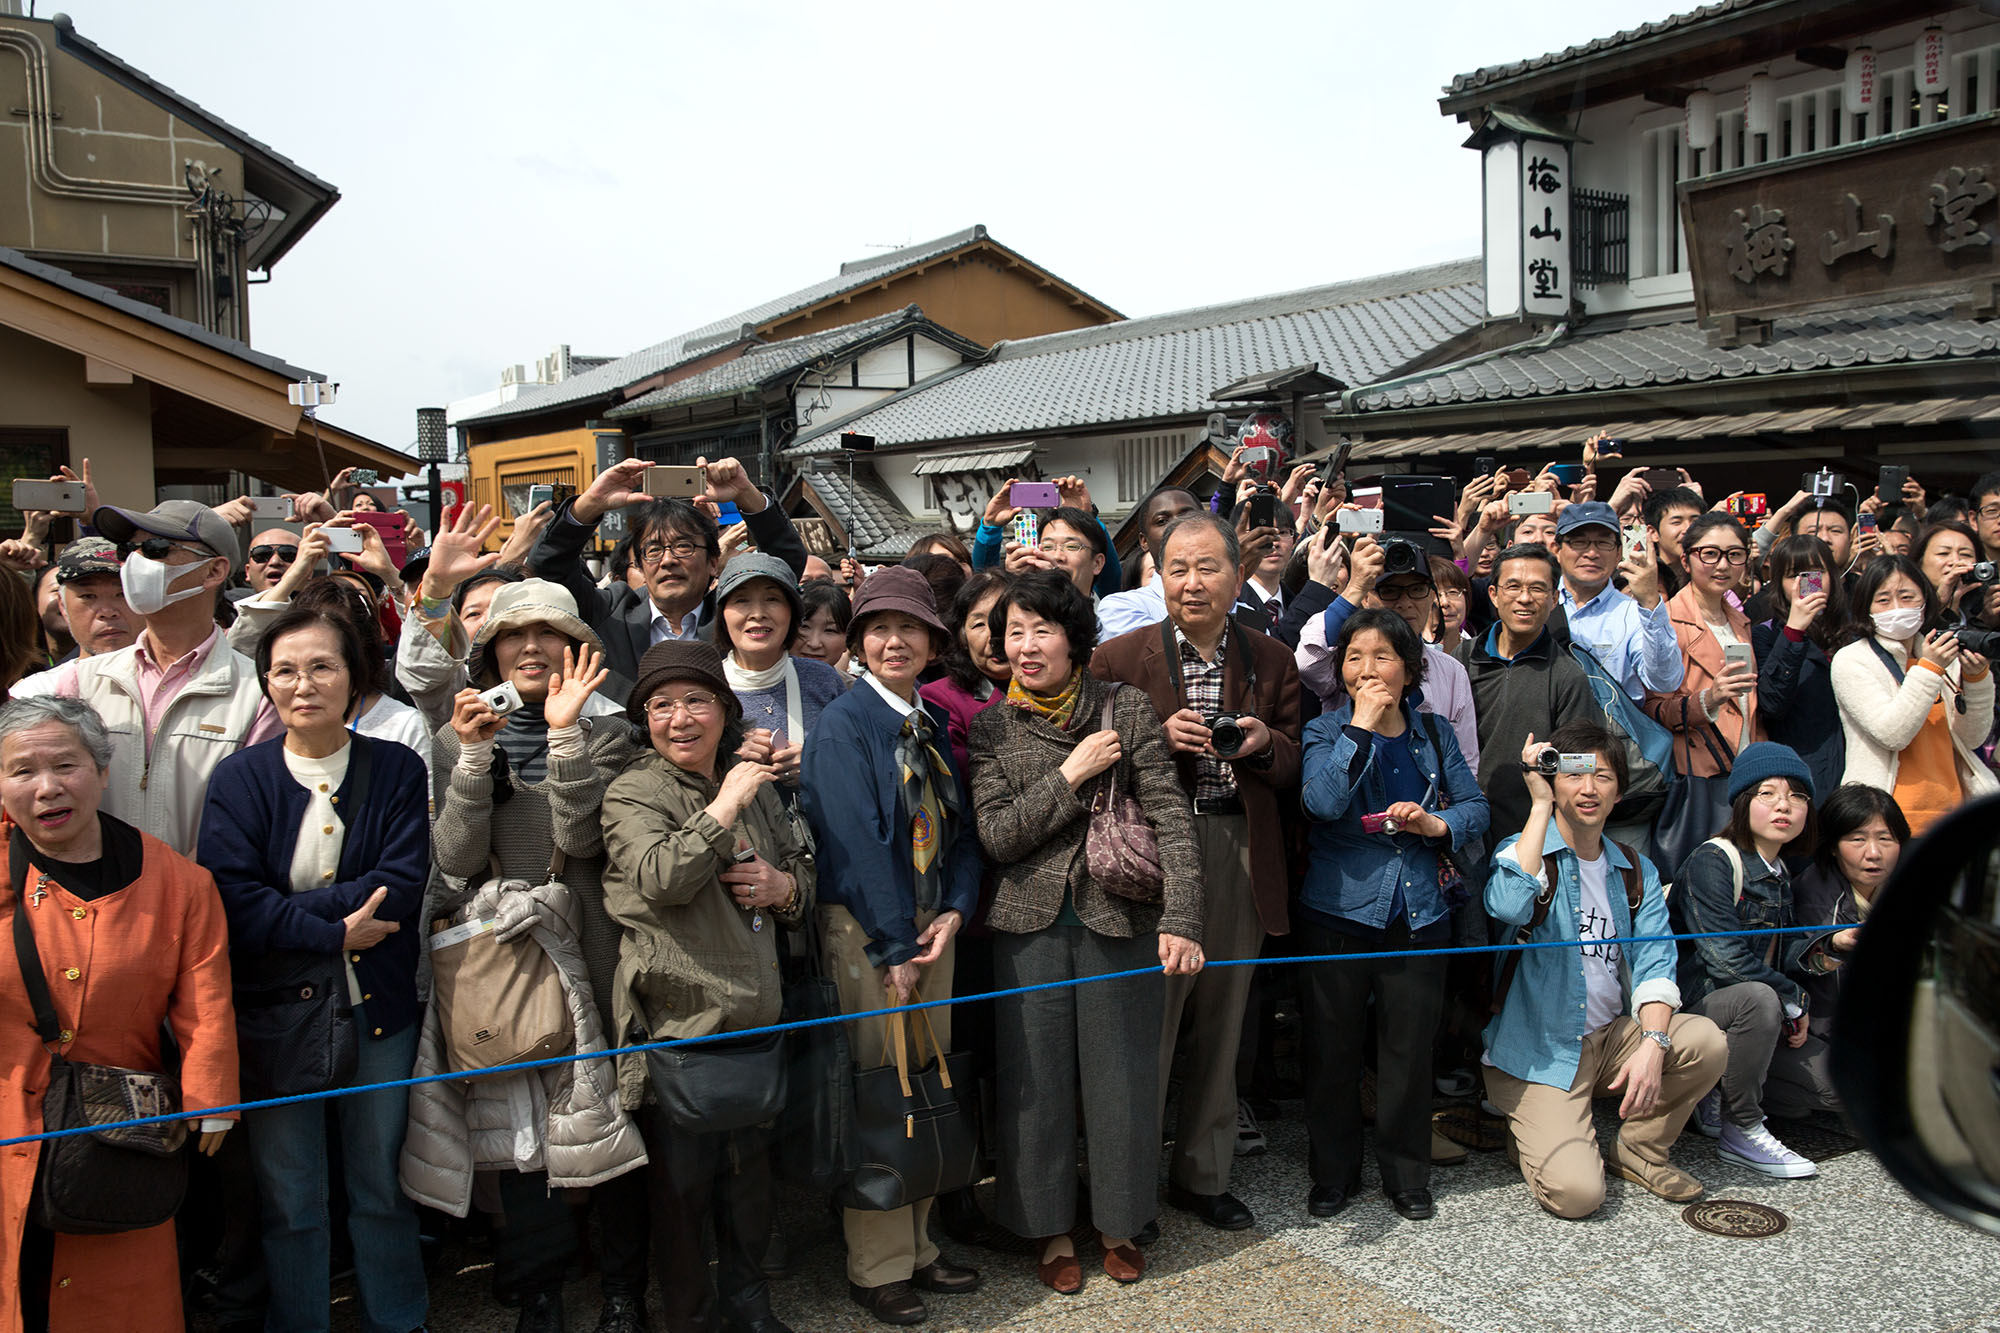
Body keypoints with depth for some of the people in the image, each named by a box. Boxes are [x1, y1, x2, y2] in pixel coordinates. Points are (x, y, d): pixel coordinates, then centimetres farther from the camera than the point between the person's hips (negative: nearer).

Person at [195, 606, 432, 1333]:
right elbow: (231, 899, -12)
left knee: (382, 1183, 13)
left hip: (378, 1005, 1)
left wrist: (290, 909, -16)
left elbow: (404, 885, -11)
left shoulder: (397, 769, -1)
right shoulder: (238, 777, -2)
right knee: (289, 1198, 9)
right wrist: (335, 932, -19)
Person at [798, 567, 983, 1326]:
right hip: (864, 929, -6)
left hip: (930, 926, 6)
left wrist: (953, 913, -5)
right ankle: (877, 1268, 15)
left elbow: (958, 828, 10)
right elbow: (856, 842, -16)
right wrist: (894, 950, -17)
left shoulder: (934, 726, 9)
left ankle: (917, 1248, 27)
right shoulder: (843, 725, -11)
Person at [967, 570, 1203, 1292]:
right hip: (1030, 925, 1)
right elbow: (997, 835, -8)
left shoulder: (1127, 711, -3)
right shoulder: (989, 726, 0)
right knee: (1037, 1080, 10)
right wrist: (1070, 776, -15)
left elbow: (1170, 819, -8)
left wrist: (1180, 920, -18)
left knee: (1122, 1075, 10)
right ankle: (1052, 1227, 29)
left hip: (1119, 921, 0)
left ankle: (1117, 1222, 32)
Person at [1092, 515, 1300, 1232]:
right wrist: (1157, 738, -17)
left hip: (1242, 856, 4)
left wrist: (1265, 743, -11)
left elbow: (1295, 768, 11)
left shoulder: (1272, 662, 9)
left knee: (1221, 1024, 14)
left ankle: (1202, 1175, 30)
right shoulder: (1119, 658, -1)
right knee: (1148, 1021, -1)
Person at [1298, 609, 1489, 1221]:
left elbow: (1477, 807, 9)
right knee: (1332, 1049, 7)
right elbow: (1323, 802, -19)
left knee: (1409, 1051, 9)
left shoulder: (1434, 734, 8)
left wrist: (1437, 824, -11)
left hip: (1419, 914, 2)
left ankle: (1407, 1176, 27)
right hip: (1338, 913, -2)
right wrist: (1361, 725, -18)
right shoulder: (1326, 731, -1)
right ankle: (1333, 1175, 23)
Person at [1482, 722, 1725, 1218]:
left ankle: (1638, 1150, 3)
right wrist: (1540, 805, -24)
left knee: (1706, 1039, -22)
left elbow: (1655, 963, 0)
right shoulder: (1524, 851, -7)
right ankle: (1531, 1130, 14)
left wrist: (1652, 1043, -19)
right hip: (1540, 1053, -5)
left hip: (1614, 1037, 5)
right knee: (1576, 1192, -21)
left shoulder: (1636, 871, 9)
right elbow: (1507, 907, -30)